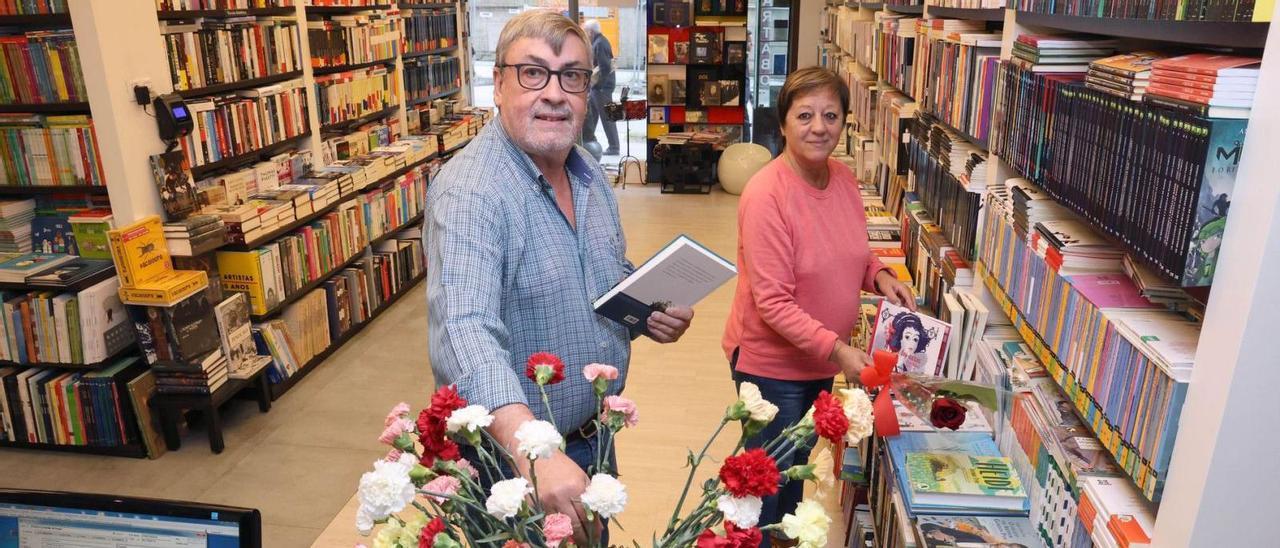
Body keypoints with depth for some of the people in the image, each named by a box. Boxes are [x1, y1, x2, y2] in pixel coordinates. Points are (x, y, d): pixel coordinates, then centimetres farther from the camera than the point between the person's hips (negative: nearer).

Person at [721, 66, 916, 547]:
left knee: (799, 469, 26)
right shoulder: (766, 195, -25)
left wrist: (879, 276, -7)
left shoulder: (844, 178, -2)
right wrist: (838, 350, -30)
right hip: (771, 362, -7)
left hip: (822, 360, 7)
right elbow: (772, 303, -25)